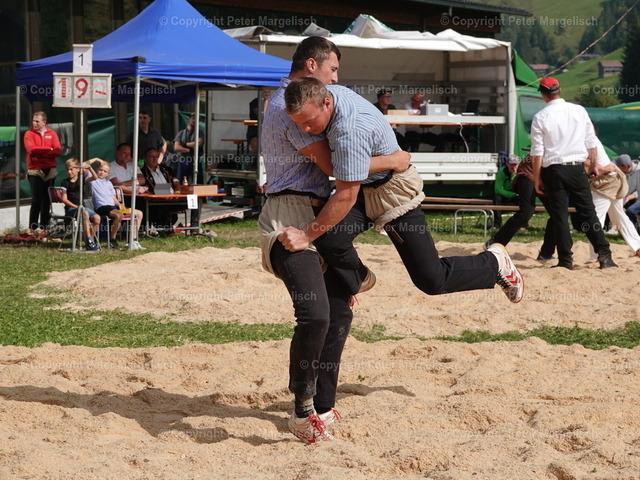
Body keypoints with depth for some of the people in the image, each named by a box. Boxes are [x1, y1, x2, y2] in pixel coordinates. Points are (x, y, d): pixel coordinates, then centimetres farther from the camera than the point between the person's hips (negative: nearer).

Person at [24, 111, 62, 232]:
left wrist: (40, 152, -12)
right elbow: (31, 149, -13)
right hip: (35, 170, -3)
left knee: (47, 200, 4)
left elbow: (58, 151, -4)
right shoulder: (29, 134, 2)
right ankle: (33, 227, -6)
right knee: (37, 200, -8)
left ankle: (44, 227, 8)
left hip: (50, 170, 3)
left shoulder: (52, 134, 8)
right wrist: (49, 149, -9)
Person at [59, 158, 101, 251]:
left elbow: (95, 177, -8)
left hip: (82, 206, 4)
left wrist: (89, 167, -24)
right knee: (85, 213, -35)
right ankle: (89, 241, -35)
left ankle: (91, 240, -9)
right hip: (70, 208, -4)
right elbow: (64, 199, -4)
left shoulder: (82, 179, 10)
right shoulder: (65, 182, 3)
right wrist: (76, 207, -15)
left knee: (97, 217, -23)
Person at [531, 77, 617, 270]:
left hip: (553, 169, -2)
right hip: (577, 167, 2)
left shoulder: (540, 117, -6)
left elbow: (537, 152, -6)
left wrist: (537, 178, 0)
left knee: (559, 215, 4)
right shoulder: (580, 111, 2)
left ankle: (565, 259, 2)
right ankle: (604, 255, -1)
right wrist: (594, 164, 20)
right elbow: (590, 142, 7)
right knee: (588, 212, 6)